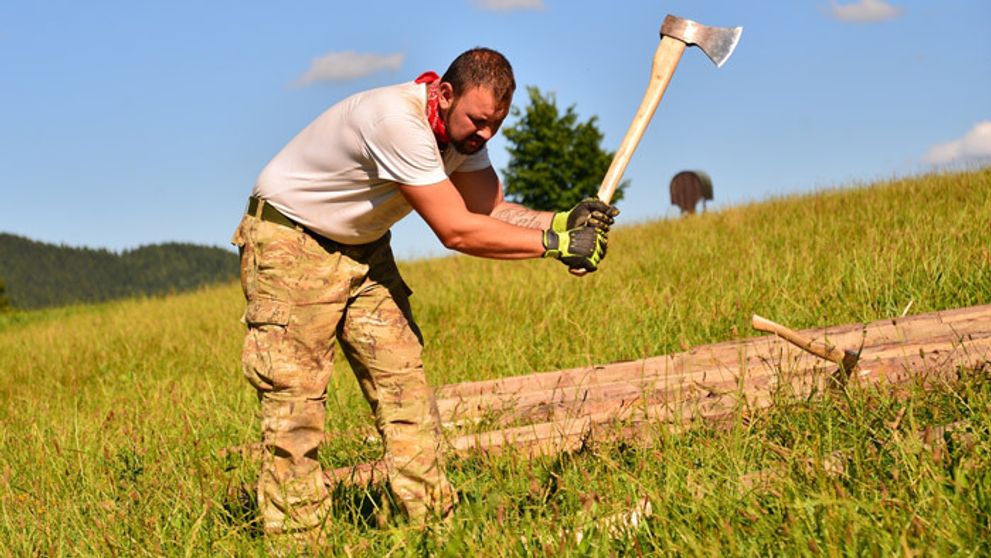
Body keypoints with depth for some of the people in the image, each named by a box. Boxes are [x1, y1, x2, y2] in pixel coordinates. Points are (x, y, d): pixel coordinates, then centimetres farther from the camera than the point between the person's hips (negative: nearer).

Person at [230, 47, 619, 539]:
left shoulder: (464, 128, -7)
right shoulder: (397, 120, -34)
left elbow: (493, 210, -10)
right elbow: (455, 230, -33)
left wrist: (561, 221, -27)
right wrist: (553, 243, -31)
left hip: (363, 249, 8)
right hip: (289, 241, -8)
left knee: (403, 382, 0)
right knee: (294, 394, -11)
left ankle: (433, 521, 3)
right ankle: (295, 535, -6)